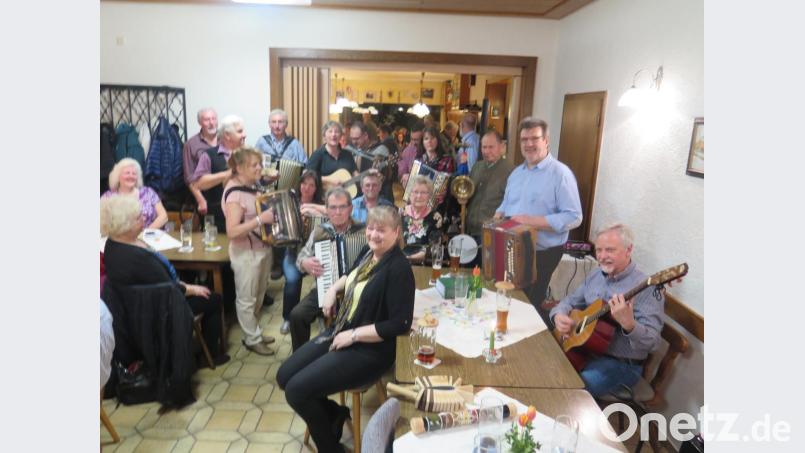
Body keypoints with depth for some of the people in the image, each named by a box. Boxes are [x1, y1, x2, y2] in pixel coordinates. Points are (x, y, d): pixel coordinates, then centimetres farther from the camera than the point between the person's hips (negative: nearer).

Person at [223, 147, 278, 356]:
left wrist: (273, 212, 7)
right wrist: (260, 219, -31)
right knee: (247, 299, 8)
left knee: (259, 296, 20)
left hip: (263, 248, 9)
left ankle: (253, 332, 35)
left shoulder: (253, 187, 5)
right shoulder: (235, 193, -21)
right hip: (246, 253, -9)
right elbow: (232, 231, -28)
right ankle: (252, 340, 23)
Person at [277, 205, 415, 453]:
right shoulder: (369, 252, 3)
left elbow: (400, 324, -25)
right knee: (284, 376, 4)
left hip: (369, 350, -9)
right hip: (339, 332, 9)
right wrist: (333, 289, 8)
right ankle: (336, 413, 23)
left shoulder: (398, 268, -21)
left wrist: (353, 335, -21)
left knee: (296, 390, -14)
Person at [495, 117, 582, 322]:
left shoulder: (560, 173, -14)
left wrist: (533, 221, -27)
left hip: (542, 254, -7)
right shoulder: (516, 172, 10)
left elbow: (574, 217, -20)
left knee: (529, 304, 5)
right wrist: (498, 216, -3)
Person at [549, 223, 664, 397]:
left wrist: (629, 324, -44)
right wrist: (559, 315, -7)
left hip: (620, 364, -7)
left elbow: (652, 341, -23)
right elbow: (570, 301, 15)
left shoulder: (646, 287, -18)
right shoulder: (595, 275, 6)